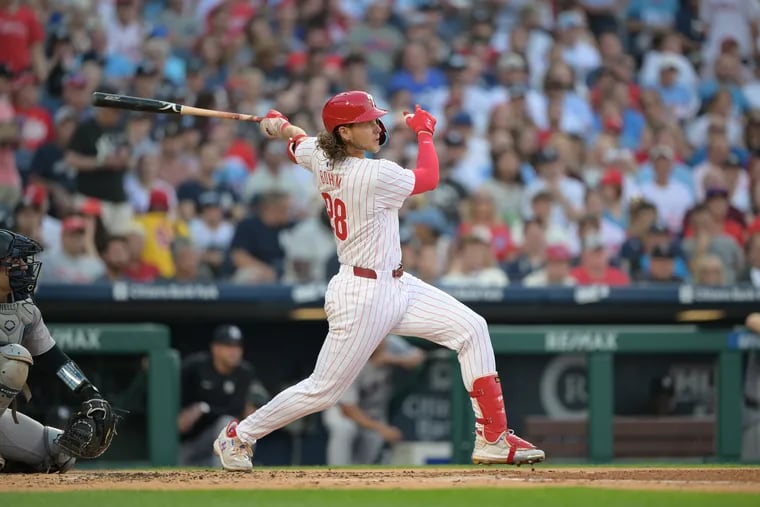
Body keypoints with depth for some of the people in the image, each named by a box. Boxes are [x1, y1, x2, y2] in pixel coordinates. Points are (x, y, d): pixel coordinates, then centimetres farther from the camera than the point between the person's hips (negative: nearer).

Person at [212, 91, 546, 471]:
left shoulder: (320, 157, 0)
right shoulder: (374, 175, -23)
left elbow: (295, 143, 23)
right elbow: (428, 178, -6)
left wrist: (279, 125, 44)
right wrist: (424, 130, 8)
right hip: (363, 295, -10)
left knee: (471, 328, 4)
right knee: (323, 390, 0)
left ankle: (492, 439, 6)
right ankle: (238, 436, 19)